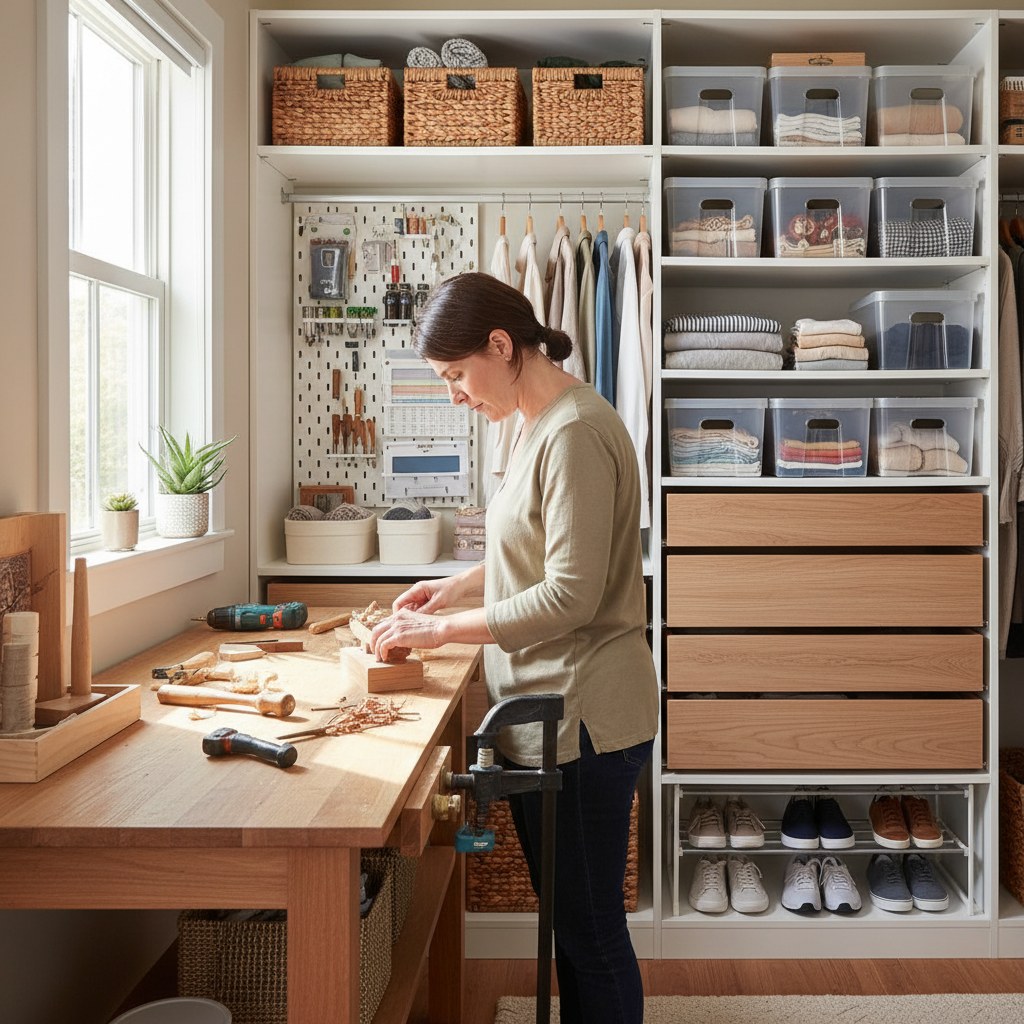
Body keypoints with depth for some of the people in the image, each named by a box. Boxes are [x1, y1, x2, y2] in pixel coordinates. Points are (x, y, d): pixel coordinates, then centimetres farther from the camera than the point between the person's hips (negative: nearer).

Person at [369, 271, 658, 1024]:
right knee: (568, 917, 20)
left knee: (590, 927, 6)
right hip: (545, 709, 9)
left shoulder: (575, 432, -20)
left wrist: (442, 629, -16)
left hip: (581, 717, -9)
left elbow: (571, 596, -23)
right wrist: (455, 586, 10)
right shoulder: (540, 424, 9)